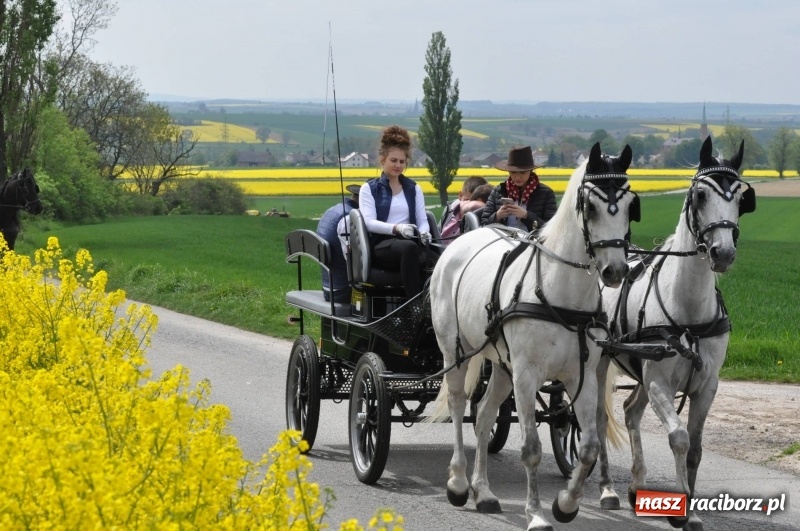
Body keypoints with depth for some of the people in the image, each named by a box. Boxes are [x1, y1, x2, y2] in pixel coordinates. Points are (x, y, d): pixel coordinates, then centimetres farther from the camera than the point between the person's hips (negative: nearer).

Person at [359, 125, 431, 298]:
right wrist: (396, 228, -21)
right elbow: (369, 223, -2)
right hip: (382, 245, -3)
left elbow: (423, 220, 14)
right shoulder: (369, 189, 12)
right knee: (409, 247, -41)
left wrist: (424, 232, -12)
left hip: (409, 243, 3)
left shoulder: (414, 189, 22)